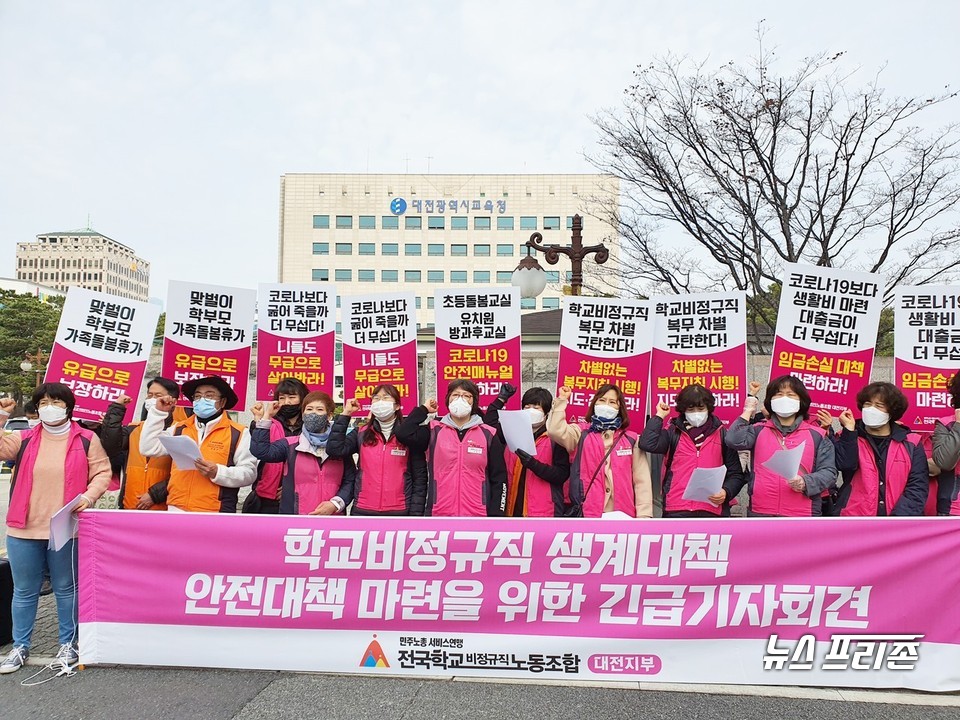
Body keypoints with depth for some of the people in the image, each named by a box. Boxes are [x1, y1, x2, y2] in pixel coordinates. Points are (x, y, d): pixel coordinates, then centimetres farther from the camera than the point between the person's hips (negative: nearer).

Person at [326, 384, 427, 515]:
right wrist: (346, 414, -5)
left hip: (399, 511, -2)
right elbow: (334, 449, -8)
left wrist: (416, 513, -7)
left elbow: (419, 478, 0)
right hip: (363, 510, 2)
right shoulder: (361, 434, 8)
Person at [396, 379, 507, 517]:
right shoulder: (434, 431, 5)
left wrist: (495, 515, -2)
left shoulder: (488, 434, 4)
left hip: (478, 514, 0)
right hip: (439, 513, 0)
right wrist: (424, 409, 0)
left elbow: (499, 478, 5)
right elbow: (403, 433, -12)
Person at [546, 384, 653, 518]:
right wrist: (561, 400, -10)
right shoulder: (581, 434, 8)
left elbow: (642, 480, 6)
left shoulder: (631, 440, 10)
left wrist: (644, 515, -1)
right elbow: (555, 430, -12)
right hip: (588, 512, -1)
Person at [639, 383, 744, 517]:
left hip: (713, 509, 1)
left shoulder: (722, 435, 11)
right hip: (677, 511, -1)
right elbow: (647, 444, -12)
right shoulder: (672, 433, 7)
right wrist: (660, 416, -2)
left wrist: (726, 492, -6)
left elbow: (736, 473, 13)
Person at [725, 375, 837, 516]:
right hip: (760, 511, 1)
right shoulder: (758, 431, 10)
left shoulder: (816, 435, 8)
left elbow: (828, 472, 5)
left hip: (802, 514, 0)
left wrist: (806, 483, -15)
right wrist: (748, 411, 3)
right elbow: (734, 440, -8)